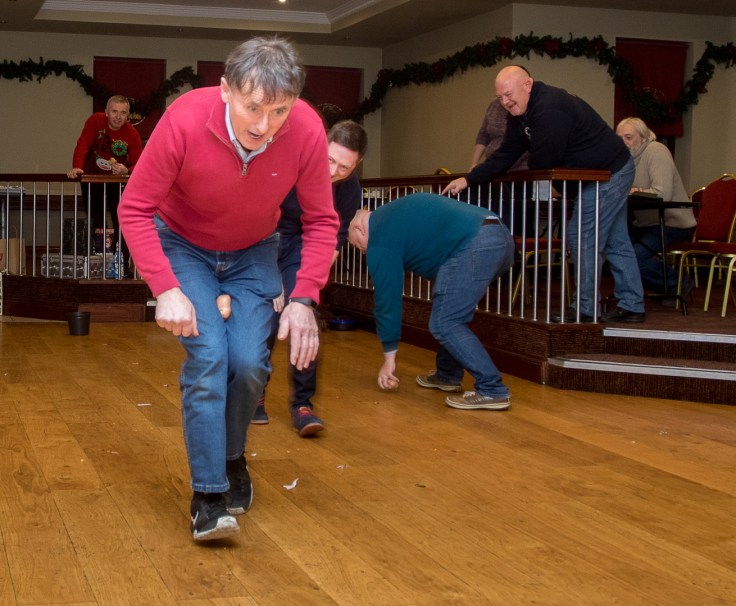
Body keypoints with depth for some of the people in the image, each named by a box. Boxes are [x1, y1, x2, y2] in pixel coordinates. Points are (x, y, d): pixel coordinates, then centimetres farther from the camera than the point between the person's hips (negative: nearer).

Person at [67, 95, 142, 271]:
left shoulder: (132, 134, -14)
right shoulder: (96, 121, -17)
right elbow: (82, 145, -27)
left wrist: (126, 170, -38)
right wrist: (77, 167, -42)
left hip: (117, 180, 1)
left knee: (122, 222, -4)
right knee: (95, 221, 0)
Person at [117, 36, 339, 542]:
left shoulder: (307, 130, -28)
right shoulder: (185, 120, -33)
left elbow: (321, 221, -14)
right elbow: (135, 209, -23)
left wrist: (304, 297, -24)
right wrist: (166, 289, -30)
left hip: (254, 253, 2)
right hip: (183, 247, -2)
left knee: (250, 364, -8)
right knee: (208, 356, -18)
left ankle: (232, 458, 22)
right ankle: (208, 493, -8)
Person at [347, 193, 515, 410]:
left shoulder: (380, 239, 4)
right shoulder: (390, 215, 30)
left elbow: (387, 297, 7)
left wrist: (389, 358, 14)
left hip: (474, 245, -10)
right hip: (500, 236, 10)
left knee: (443, 323, -4)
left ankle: (492, 391, -9)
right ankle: (448, 375, 31)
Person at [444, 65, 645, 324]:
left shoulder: (550, 109, -29)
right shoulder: (520, 116, 4)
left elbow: (544, 162, -28)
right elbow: (504, 156, 5)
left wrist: (529, 166, -4)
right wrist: (468, 179, -3)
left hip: (609, 173, -11)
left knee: (582, 238, -9)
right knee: (616, 242, 14)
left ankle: (585, 309, -1)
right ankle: (631, 306, 21)